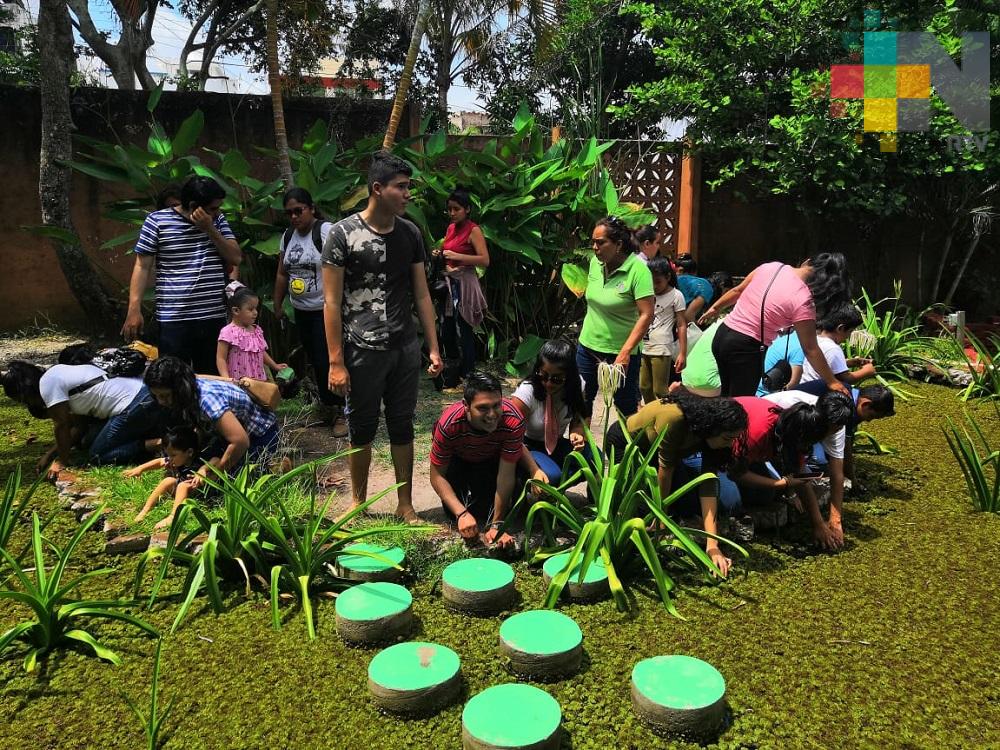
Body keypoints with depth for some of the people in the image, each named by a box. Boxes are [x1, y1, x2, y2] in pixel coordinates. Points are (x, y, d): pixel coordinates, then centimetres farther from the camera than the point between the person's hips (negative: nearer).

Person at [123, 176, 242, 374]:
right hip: (174, 320, -3)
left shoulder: (217, 220, 9)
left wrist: (210, 229, -8)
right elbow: (142, 266, -1)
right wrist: (134, 310, -7)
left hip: (215, 318, 3)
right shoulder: (157, 221, -2)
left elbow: (236, 258, 3)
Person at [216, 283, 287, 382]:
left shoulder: (256, 330, 9)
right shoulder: (228, 332, -12)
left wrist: (275, 366, 23)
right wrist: (227, 380, -24)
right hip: (238, 382, -7)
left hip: (259, 380, 7)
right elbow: (221, 359, -12)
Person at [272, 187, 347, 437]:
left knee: (327, 361, -9)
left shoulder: (326, 231, -13)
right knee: (314, 361, 11)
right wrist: (277, 304, 19)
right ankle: (327, 405, 23)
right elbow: (282, 274, 18)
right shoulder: (288, 236, 11)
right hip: (301, 311, 7)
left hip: (325, 310, -7)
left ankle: (340, 412, 2)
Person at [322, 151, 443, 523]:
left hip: (406, 349, 4)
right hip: (362, 350, -3)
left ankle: (405, 505, 24)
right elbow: (332, 302, -8)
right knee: (363, 427, 9)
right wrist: (336, 362, -12)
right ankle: (358, 502, 28)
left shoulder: (411, 233, 5)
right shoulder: (343, 234, -8)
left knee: (402, 426, 11)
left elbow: (421, 295, 9)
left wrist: (434, 348, 5)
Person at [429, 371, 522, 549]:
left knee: (485, 511, -16)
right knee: (453, 512, -14)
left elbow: (506, 475, -32)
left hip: (493, 460, 0)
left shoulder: (513, 422, -39)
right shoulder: (448, 425, -38)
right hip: (458, 460, 0)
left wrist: (496, 525, -33)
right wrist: (462, 513, -36)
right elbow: (437, 475, -25)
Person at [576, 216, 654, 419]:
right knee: (581, 402, 13)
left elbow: (646, 315, -22)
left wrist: (625, 353, -26)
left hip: (620, 351, -6)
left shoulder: (637, 270, -19)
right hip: (588, 345, 6)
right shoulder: (595, 262, 0)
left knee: (627, 409, 7)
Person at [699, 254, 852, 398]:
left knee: (727, 398, 23)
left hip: (722, 334, 7)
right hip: (746, 348, -6)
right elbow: (810, 350, -9)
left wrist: (715, 308, 30)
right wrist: (832, 382, 2)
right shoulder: (803, 301, -16)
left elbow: (737, 291, 14)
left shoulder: (771, 267, 0)